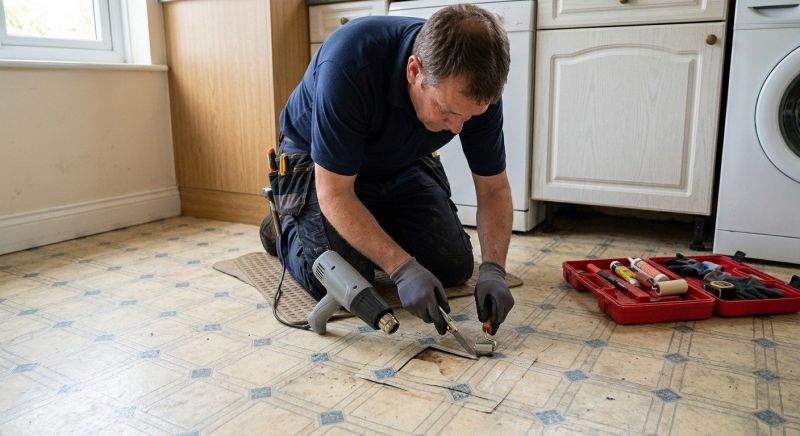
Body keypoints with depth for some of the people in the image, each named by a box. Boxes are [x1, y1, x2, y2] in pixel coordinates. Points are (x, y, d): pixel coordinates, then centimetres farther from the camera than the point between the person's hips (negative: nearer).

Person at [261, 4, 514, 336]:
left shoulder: (475, 87, -25)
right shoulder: (348, 64, -40)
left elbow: (493, 188, -14)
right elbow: (334, 194, -33)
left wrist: (493, 269, -28)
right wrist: (402, 269, -37)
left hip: (401, 163, 5)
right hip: (319, 162, -4)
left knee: (454, 267, -4)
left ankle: (376, 231, 22)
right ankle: (284, 227, 13)